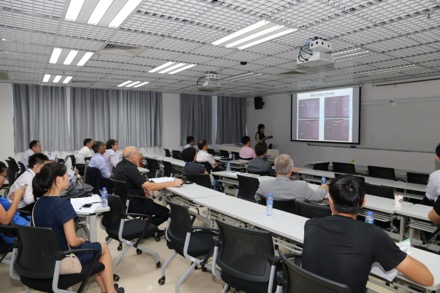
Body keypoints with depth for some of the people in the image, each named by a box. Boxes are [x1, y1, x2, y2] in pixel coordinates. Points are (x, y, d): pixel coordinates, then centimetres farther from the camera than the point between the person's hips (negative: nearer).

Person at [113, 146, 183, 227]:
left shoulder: (120, 165, 4)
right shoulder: (130, 169, -26)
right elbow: (149, 187, -31)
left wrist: (142, 189, 6)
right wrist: (172, 183, -25)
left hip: (125, 200, 10)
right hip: (133, 204, -10)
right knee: (165, 213, -6)